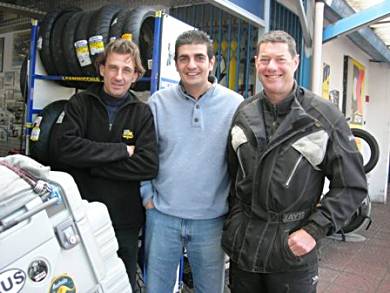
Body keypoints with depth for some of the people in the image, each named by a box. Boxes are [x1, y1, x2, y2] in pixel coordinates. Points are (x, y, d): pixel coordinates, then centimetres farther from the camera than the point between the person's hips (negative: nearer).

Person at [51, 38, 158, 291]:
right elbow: (64, 148, -17)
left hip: (125, 222, 0)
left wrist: (90, 164, -17)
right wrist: (122, 150, -18)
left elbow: (149, 165, -15)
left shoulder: (143, 113, -2)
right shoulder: (79, 104, -1)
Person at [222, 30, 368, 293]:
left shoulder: (325, 116, -8)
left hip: (294, 250, -3)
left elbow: (352, 186, -6)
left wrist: (315, 230, -13)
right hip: (242, 245, 4)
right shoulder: (244, 113, 3)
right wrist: (233, 222, 6)